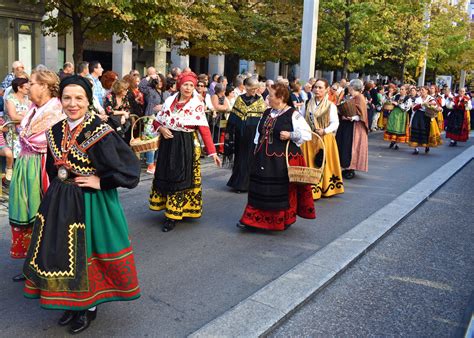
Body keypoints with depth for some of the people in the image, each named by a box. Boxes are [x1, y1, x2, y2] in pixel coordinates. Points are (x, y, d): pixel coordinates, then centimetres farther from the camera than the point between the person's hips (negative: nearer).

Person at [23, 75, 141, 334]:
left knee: (87, 252, 6)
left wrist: (100, 181, -16)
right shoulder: (56, 131, 4)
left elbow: (127, 166, -19)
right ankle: (72, 302, 36)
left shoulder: (100, 131, -17)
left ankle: (90, 306, 28)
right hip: (60, 202, 6)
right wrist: (58, 190, 9)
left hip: (92, 202, -6)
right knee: (64, 252, 15)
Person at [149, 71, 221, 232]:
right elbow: (157, 121, 13)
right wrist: (162, 129, -10)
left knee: (180, 178, -1)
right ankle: (167, 207, 30)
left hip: (186, 145, -4)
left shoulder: (197, 104, -6)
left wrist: (212, 151, -20)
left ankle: (173, 216, 7)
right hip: (168, 143, 4)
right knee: (166, 176, 12)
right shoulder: (169, 101, 6)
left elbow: (204, 129, -13)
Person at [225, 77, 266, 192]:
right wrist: (228, 132, 5)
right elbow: (233, 117, 6)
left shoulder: (260, 100, 2)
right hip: (241, 134, 2)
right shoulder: (240, 99, 5)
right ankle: (238, 183, 20)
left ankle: (250, 183, 9)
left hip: (255, 134, -2)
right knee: (240, 157, 9)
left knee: (252, 158, 1)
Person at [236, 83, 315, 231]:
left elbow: (307, 134, -8)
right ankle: (252, 219, 12)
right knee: (260, 189, 6)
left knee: (283, 190, 3)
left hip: (284, 159, -6)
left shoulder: (293, 115, -7)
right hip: (264, 158, 6)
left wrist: (290, 135, -20)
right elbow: (259, 133, 21)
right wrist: (257, 151, 15)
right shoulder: (267, 113, 12)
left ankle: (284, 220, 21)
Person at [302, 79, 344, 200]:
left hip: (324, 139, -3)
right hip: (309, 139, 3)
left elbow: (335, 123, -8)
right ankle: (310, 189, 11)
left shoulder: (331, 106, -3)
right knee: (310, 164, 4)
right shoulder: (308, 104, 9)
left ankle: (325, 188, 13)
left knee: (324, 164, 2)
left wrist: (325, 131, -22)